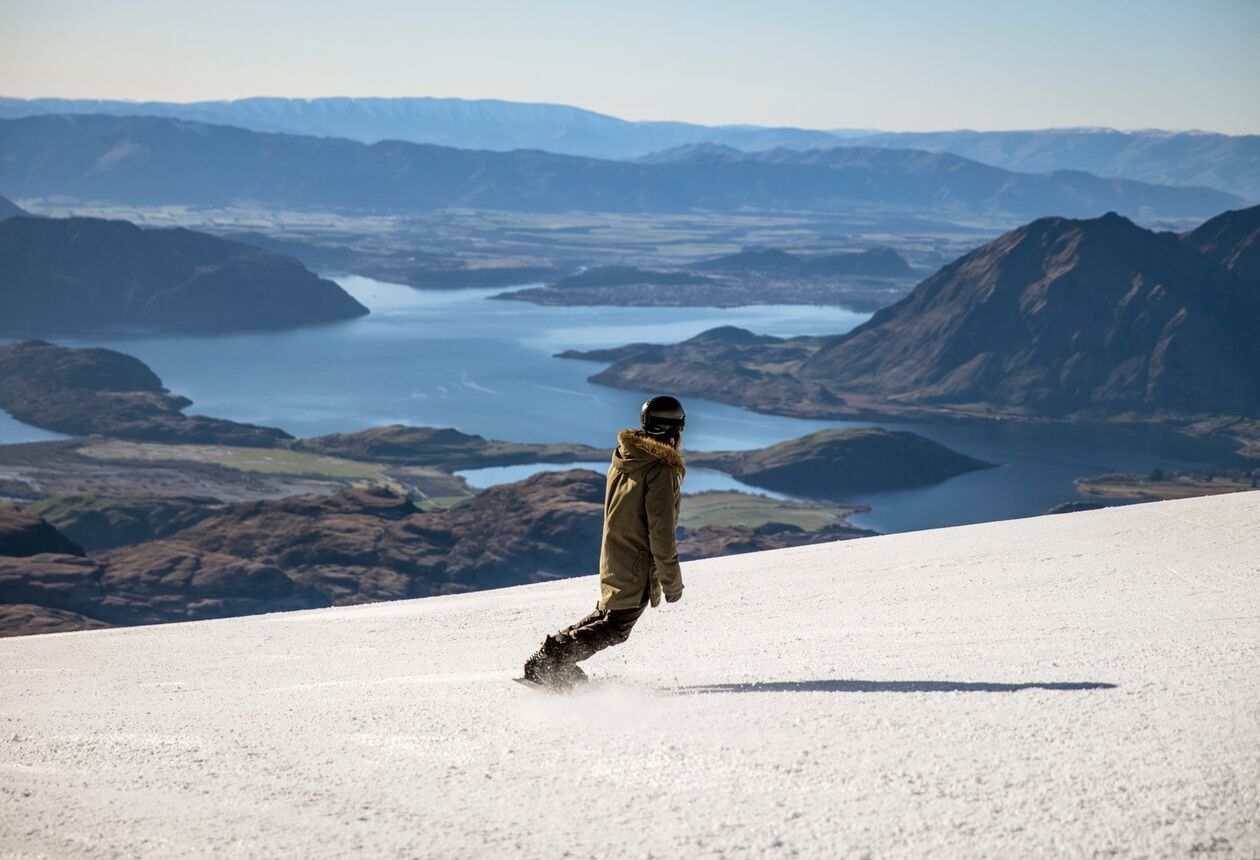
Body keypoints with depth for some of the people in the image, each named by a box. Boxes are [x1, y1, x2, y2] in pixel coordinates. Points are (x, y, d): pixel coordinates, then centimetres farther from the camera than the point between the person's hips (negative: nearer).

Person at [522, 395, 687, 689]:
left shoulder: (622, 457, 5)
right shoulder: (661, 471, -20)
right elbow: (661, 531, -21)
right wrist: (671, 581, -13)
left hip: (612, 559, 8)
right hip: (638, 568, -8)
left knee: (606, 614, 22)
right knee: (614, 628, 1)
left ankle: (551, 654, 16)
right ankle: (551, 661, -7)